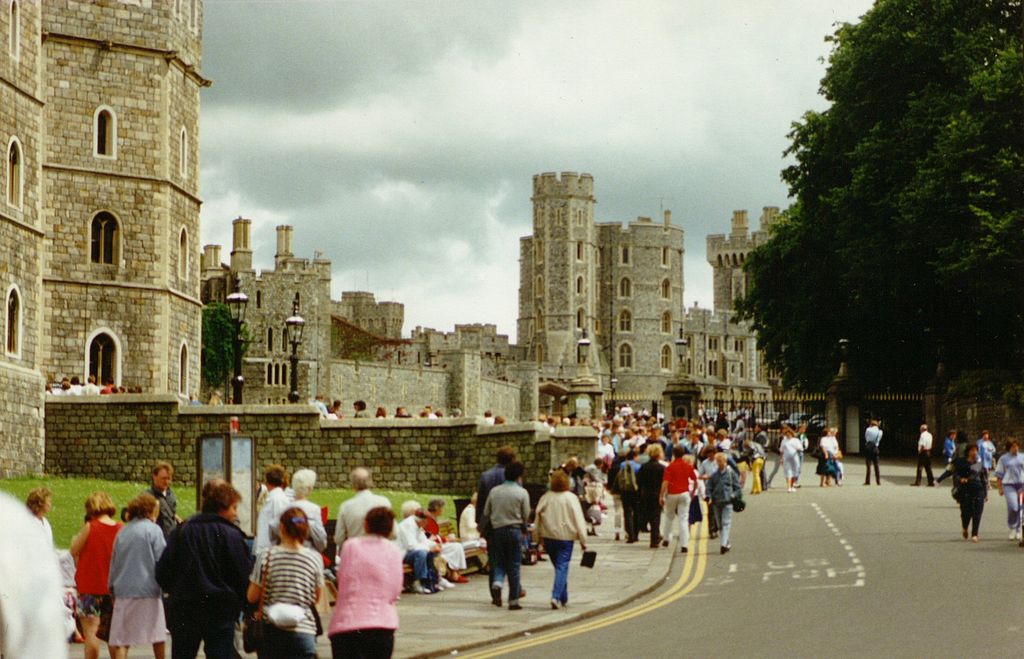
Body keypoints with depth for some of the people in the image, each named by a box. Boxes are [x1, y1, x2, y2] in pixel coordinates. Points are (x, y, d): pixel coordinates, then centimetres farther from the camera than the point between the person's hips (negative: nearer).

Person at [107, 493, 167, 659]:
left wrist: (113, 590, 22)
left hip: (123, 590, 4)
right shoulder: (153, 530, -4)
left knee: (122, 639, 1)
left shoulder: (122, 532, 11)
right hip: (148, 590, -4)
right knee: (157, 634, 11)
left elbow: (114, 563, 16)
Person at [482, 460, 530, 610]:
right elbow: (526, 515, -3)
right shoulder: (522, 493, -6)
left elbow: (486, 513, 6)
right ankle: (513, 600, 5)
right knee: (514, 566, 4)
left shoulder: (494, 491, 3)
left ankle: (497, 584, -16)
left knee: (499, 563, 14)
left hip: (497, 530, 3)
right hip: (514, 530, -3)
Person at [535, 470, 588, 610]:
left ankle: (563, 599, 22)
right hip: (565, 537, -4)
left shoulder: (545, 497, -1)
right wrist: (583, 540, -4)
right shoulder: (571, 498, -9)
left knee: (559, 567, 17)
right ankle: (556, 597, -19)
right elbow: (579, 520, -9)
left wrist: (540, 537, 16)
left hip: (548, 537, 4)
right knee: (562, 567, -4)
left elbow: (538, 518, 5)